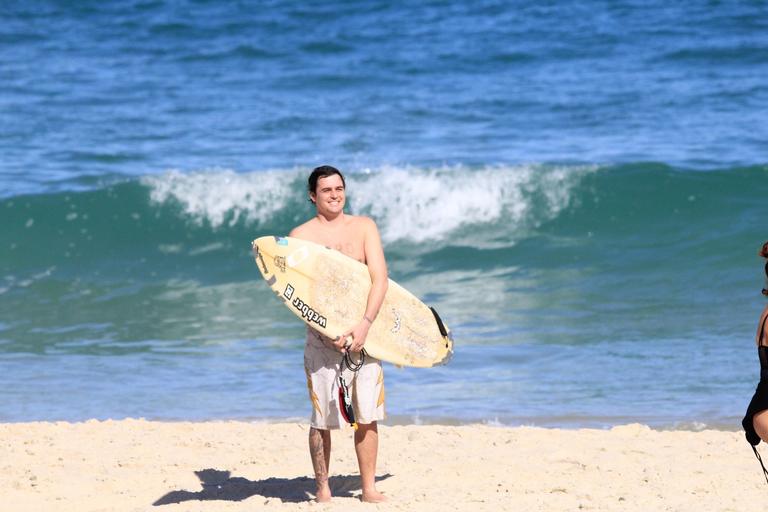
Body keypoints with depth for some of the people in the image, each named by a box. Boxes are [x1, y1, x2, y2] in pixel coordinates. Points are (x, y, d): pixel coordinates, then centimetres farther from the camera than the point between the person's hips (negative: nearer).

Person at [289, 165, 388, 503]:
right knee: (322, 416, -1)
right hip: (321, 333, -2)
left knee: (367, 415, 2)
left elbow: (379, 278, -2)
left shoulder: (363, 227, 7)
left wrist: (364, 324, -16)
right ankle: (322, 489, 9)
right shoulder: (301, 235, 1)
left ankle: (369, 488, 10)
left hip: (363, 330, 2)